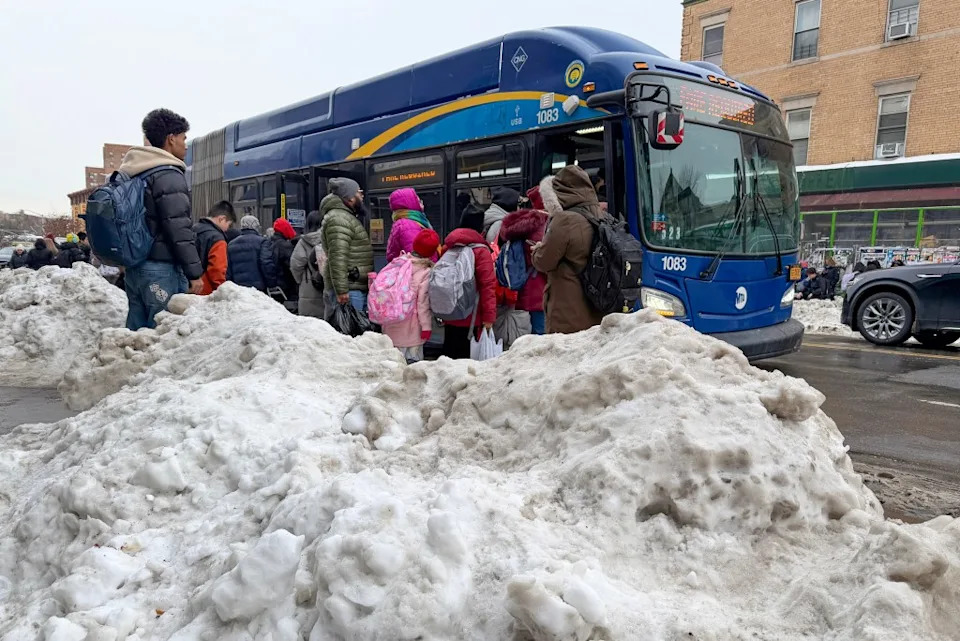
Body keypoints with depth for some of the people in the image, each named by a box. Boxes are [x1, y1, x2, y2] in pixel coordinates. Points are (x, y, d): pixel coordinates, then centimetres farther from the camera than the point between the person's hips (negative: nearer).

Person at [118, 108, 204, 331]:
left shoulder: (132, 174, 16)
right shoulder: (168, 175, -12)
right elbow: (179, 230, -17)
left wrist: (128, 262, 21)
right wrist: (194, 272, -12)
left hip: (134, 267, 9)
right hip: (162, 269, -9)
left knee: (137, 333, 12)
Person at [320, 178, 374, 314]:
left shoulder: (348, 217, 22)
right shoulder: (338, 219, -12)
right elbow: (337, 258, -21)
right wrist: (341, 290, -24)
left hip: (359, 287, 10)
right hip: (349, 290, -10)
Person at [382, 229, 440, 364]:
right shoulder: (427, 273, -12)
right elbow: (423, 303, -13)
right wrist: (426, 326, -6)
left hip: (392, 324, 5)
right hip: (411, 327, -5)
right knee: (413, 358, 2)